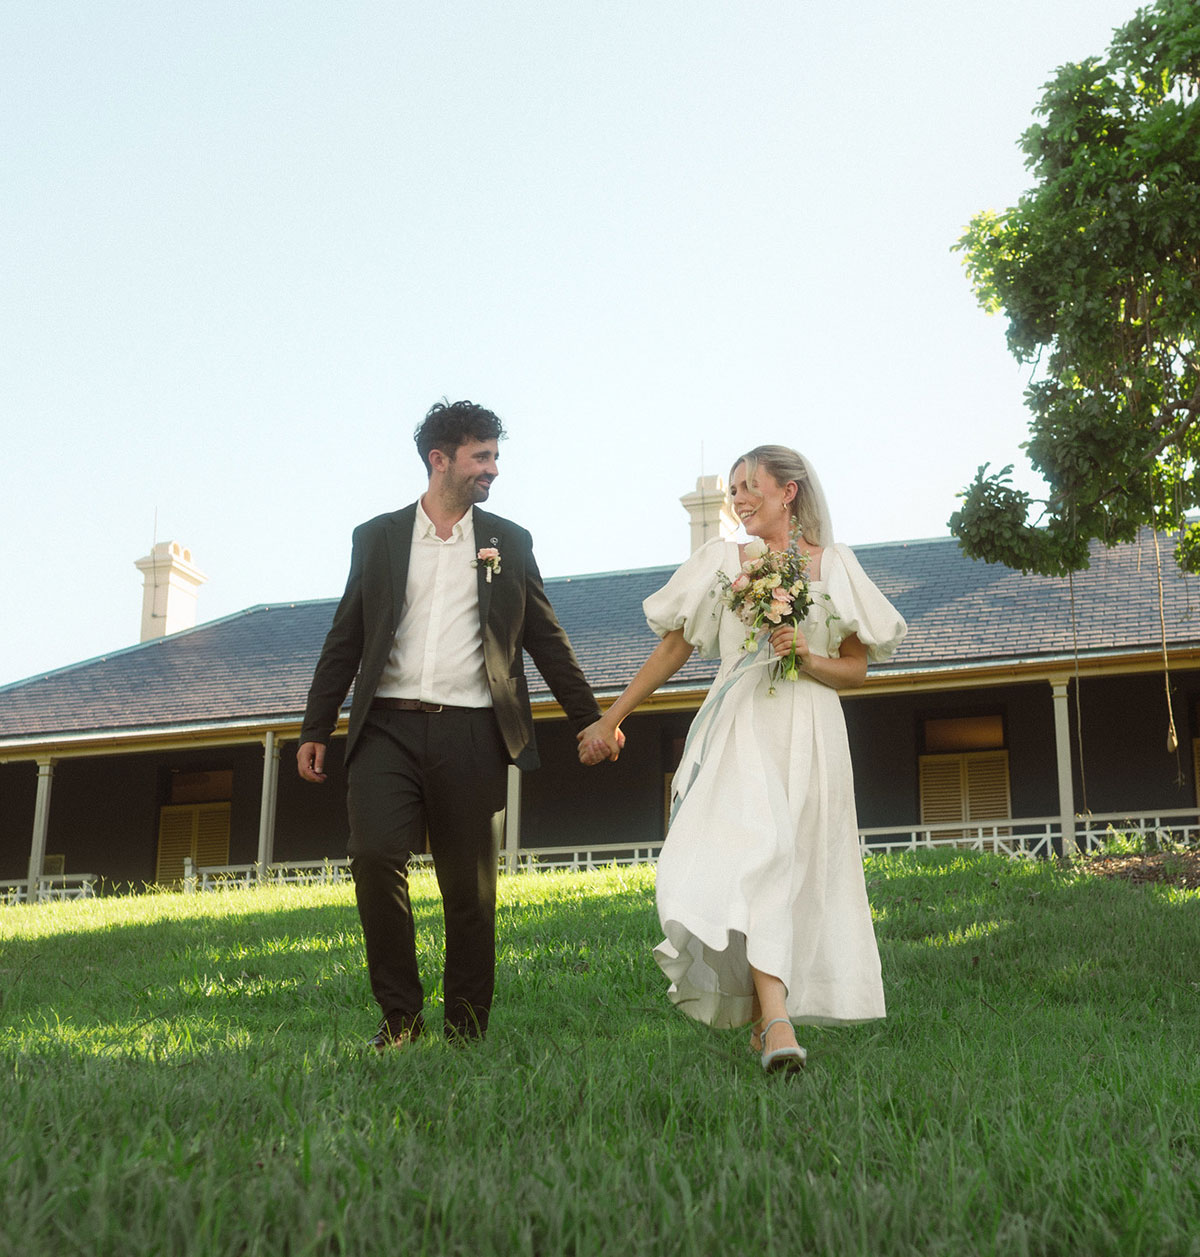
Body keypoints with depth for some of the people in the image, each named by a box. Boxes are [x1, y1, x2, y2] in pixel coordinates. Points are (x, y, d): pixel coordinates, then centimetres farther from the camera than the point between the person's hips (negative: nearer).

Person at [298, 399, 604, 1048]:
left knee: (471, 889, 3)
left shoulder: (509, 542, 13)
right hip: (387, 728, 0)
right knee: (375, 857, -16)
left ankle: (466, 1030, 16)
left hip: (471, 734, 1)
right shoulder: (376, 537, 11)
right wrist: (315, 728, 10)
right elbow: (344, 641, 13)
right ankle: (399, 1016, 0)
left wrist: (589, 719, 12)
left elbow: (546, 640, 15)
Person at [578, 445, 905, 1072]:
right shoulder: (722, 560, 10)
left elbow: (855, 668, 12)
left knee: (795, 871, -1)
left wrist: (806, 656, -9)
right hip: (740, 732, -1)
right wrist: (609, 720, 13)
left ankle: (765, 1018, 10)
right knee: (755, 853, -21)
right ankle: (775, 1021, -29)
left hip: (809, 738, 1)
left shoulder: (834, 565, 10)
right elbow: (672, 649, 14)